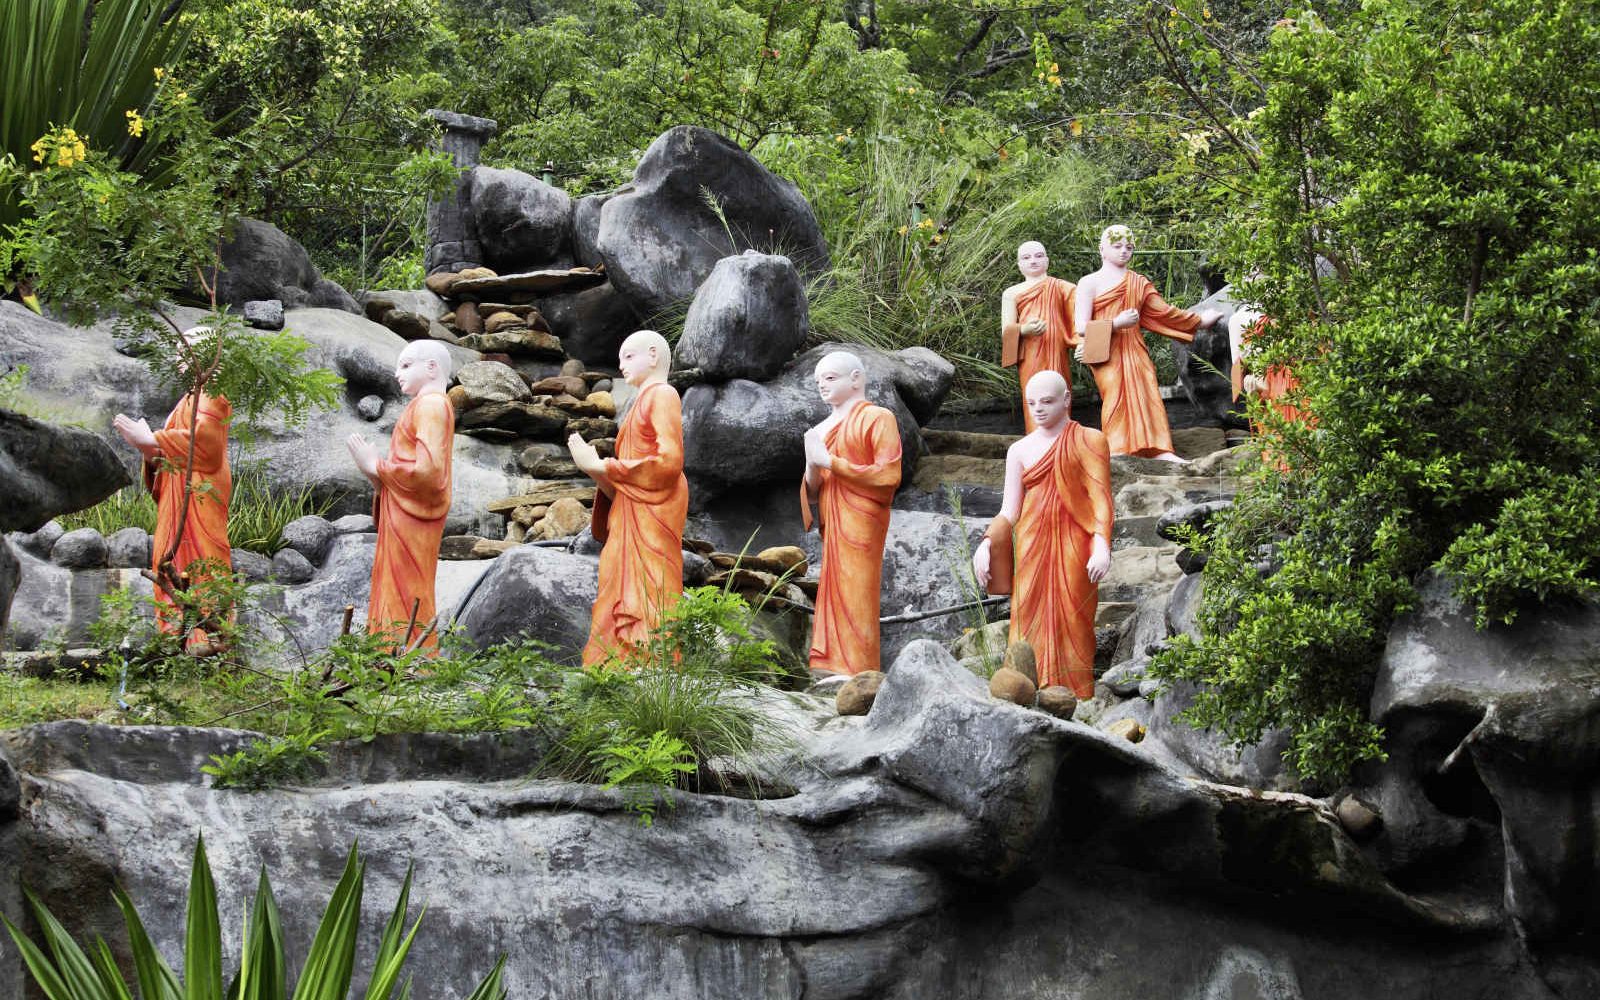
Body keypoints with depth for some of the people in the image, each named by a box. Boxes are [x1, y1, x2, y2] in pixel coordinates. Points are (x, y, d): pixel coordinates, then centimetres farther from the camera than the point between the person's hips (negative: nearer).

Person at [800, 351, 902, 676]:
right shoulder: (822, 429, 21)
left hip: (859, 526, -6)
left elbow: (888, 476, -10)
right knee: (829, 604, 0)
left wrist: (831, 462, -10)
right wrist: (812, 465, -2)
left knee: (853, 604, -11)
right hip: (828, 528, 6)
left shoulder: (877, 418, 1)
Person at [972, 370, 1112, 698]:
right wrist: (985, 545, -8)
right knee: (1031, 626, -3)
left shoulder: (1089, 441, 4)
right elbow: (1009, 511, 10)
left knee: (1071, 627, -7)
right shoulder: (1020, 450, 13)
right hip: (1032, 547, 3)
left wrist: (1101, 545, -20)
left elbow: (1101, 498, -5)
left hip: (1073, 548, -3)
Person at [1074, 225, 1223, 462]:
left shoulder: (1139, 283, 21)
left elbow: (1164, 313, 29)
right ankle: (1116, 451, -24)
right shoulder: (1090, 283, 7)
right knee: (1116, 396, -19)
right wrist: (1116, 323, -14)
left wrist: (1199, 320, 35)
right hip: (1106, 353, -4)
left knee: (1146, 394, -11)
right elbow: (1081, 326, -3)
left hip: (1134, 350, 4)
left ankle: (1159, 450, -19)